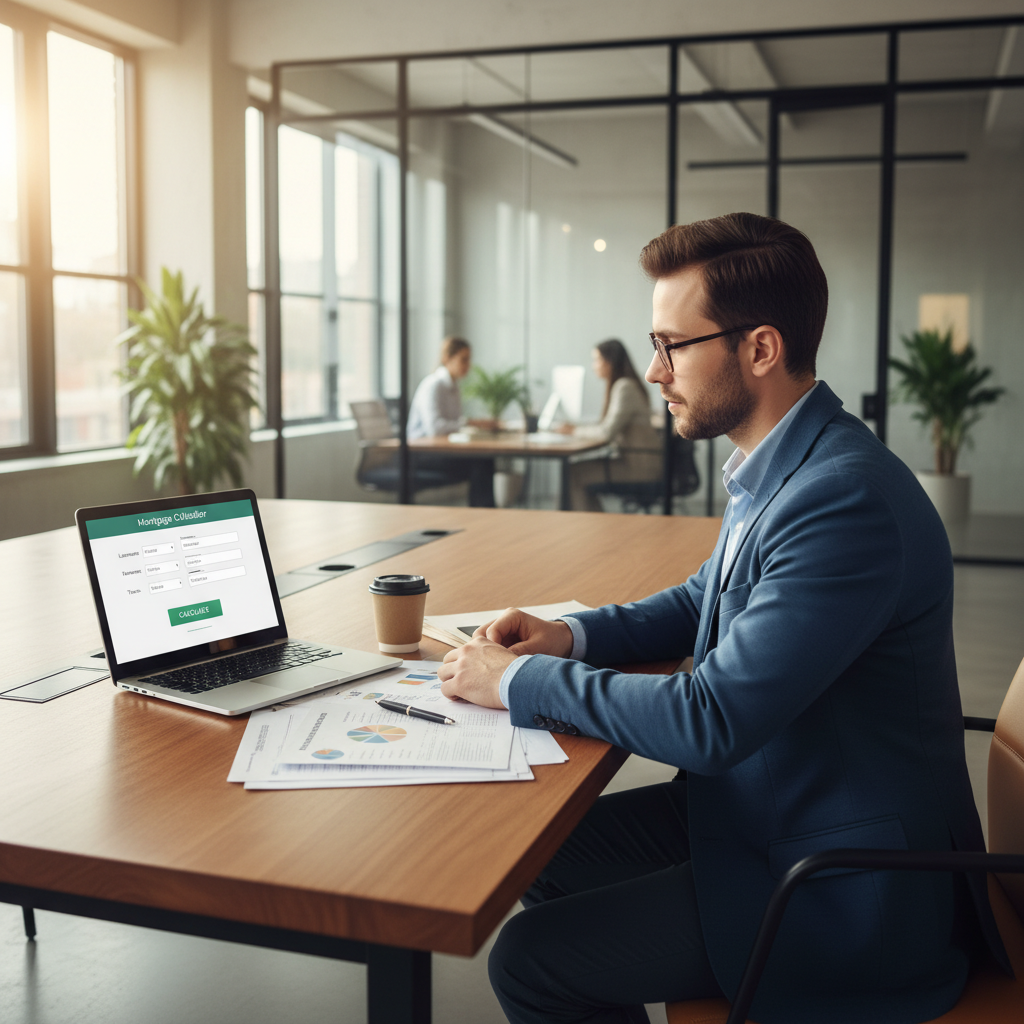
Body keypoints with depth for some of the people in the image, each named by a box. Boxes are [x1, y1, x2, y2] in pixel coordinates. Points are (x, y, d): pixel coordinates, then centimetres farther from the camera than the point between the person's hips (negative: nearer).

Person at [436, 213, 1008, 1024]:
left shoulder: (846, 499, -29)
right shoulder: (781, 467, 3)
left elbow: (711, 720, -28)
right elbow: (702, 602, 18)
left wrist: (519, 680, -16)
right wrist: (571, 637, 0)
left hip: (846, 891, -9)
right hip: (765, 803, 9)